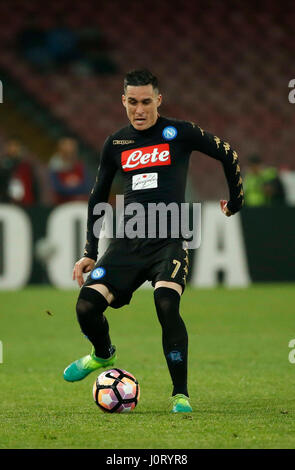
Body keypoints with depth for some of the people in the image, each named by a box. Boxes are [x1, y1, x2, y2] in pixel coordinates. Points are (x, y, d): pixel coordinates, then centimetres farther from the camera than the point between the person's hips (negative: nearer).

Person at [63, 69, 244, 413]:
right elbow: (98, 197, 19)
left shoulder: (180, 133, 0)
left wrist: (235, 203, 15)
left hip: (169, 241, -3)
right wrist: (89, 253, 17)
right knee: (87, 306, -15)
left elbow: (229, 156, 9)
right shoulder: (115, 144, 10)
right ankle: (103, 354, 21)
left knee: (167, 306, -28)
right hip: (128, 241, 3)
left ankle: (180, 394, -13)